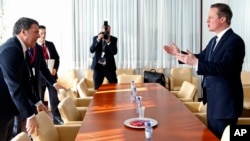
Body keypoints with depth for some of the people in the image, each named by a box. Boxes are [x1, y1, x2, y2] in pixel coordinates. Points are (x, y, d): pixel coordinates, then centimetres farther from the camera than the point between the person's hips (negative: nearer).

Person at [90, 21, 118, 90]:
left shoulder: (113, 39, 0)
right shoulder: (96, 38, 2)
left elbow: (114, 52, -12)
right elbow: (91, 50, -10)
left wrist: (108, 41, -22)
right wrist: (98, 40, -21)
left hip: (109, 66, 0)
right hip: (98, 66, 1)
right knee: (97, 88, 4)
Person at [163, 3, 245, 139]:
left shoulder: (235, 41, -19)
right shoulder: (214, 40, 11)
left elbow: (225, 68, -31)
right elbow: (202, 58, 23)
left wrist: (195, 63, -37)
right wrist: (179, 53, 13)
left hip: (225, 101, -9)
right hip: (213, 98, 9)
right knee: (212, 135, 20)